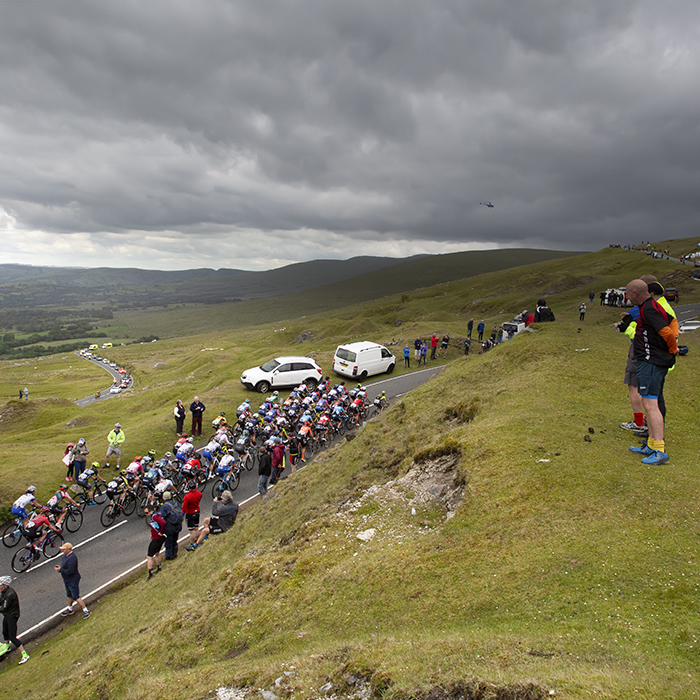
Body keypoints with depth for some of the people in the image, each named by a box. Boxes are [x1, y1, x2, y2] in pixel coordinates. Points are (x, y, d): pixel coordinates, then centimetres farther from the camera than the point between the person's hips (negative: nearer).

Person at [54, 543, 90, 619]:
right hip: (67, 580, 10)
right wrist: (60, 567, -2)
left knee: (76, 597, -2)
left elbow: (70, 571, -32)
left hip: (73, 581, -10)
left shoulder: (72, 558, -31)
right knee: (69, 595, 27)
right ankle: (70, 609, 46)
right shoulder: (66, 555, 1)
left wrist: (60, 570, -21)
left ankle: (85, 611, 9)